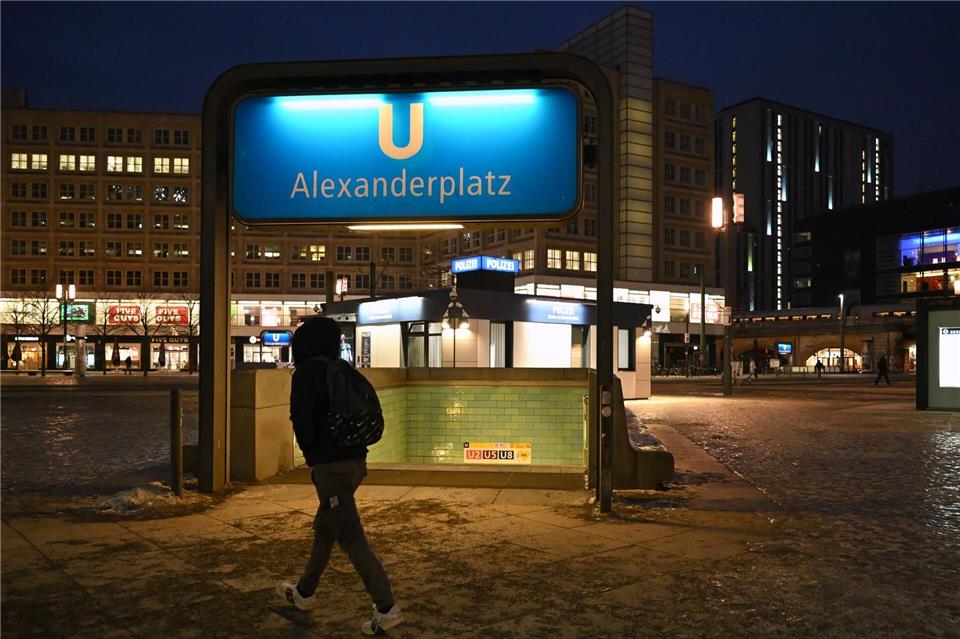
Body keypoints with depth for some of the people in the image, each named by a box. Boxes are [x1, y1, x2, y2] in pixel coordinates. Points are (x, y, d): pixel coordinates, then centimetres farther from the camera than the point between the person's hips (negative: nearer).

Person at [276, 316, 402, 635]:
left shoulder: (306, 373, -9)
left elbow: (301, 419, -16)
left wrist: (311, 454, 2)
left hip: (331, 465, -8)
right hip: (355, 459, 8)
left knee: (351, 538, -4)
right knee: (324, 527, 22)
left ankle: (387, 608, -2)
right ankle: (304, 592, 39)